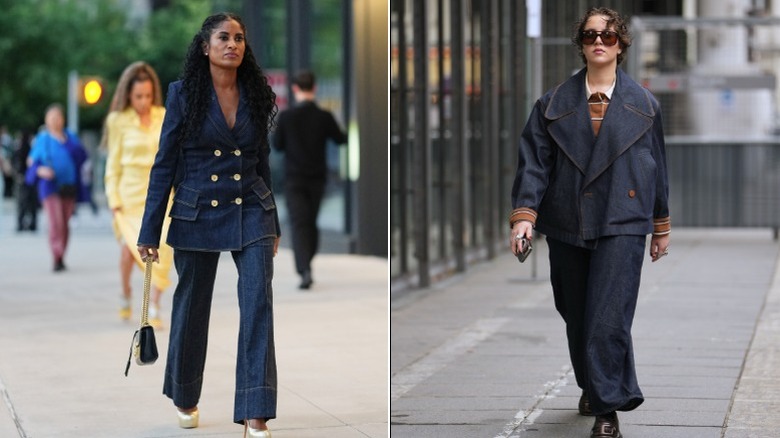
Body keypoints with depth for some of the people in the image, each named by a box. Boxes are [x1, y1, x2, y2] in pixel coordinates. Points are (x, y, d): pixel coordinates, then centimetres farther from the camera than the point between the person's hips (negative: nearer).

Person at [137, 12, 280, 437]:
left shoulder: (257, 95, 4)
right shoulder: (183, 94, -4)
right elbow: (164, 164, -3)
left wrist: (272, 225, 16)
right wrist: (150, 231, -5)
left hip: (251, 211, 2)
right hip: (197, 215, -1)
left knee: (259, 305, -12)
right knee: (191, 307, 10)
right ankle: (185, 398, 34)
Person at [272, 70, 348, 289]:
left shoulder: (286, 116, -12)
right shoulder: (325, 117, -8)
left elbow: (277, 145, -2)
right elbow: (340, 139, 7)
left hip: (294, 179, -2)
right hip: (317, 178, 2)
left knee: (299, 224, -5)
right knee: (311, 222, 18)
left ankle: (305, 270, -22)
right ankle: (306, 265, 28)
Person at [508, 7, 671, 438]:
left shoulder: (643, 105, 5)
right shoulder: (554, 103, 6)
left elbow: (657, 166, 10)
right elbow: (534, 161, -1)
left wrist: (662, 227, 13)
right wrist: (524, 215, -14)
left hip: (622, 226, -2)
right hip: (566, 228, 3)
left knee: (608, 320, -13)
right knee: (576, 318, 14)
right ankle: (591, 387, 35)